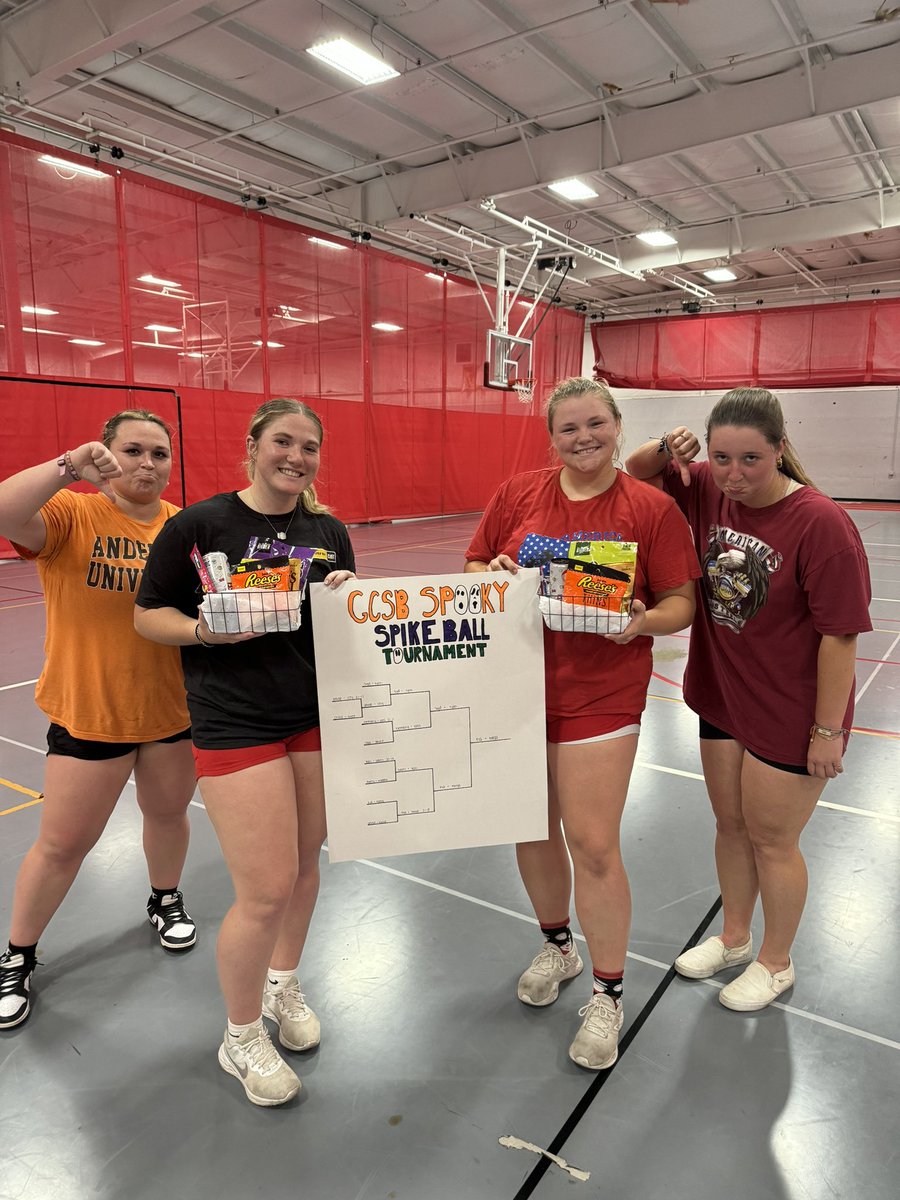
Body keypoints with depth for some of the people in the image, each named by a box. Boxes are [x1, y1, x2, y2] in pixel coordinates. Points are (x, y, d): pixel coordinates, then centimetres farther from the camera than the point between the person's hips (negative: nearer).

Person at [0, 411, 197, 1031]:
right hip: (90, 712, -3)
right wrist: (69, 467, -40)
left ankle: (166, 899, 52)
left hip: (173, 707, 3)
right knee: (63, 843, 10)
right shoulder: (72, 514, -12)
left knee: (168, 812, 22)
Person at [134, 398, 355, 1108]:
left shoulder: (329, 532, 6)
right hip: (236, 723, -5)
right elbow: (148, 615, -1)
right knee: (267, 890, -4)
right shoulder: (197, 525, -7)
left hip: (320, 716, 5)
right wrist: (206, 630, -19)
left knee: (304, 864, 16)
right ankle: (242, 1040, 25)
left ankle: (283, 984, 45)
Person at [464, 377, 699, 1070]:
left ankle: (608, 993, 25)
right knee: (532, 831, 16)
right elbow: (474, 568, 11)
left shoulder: (652, 508, -4)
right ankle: (558, 947, 44)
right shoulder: (517, 494, 3)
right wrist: (491, 577, -12)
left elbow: (681, 604, -3)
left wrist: (643, 621, -23)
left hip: (600, 697, -3)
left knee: (593, 845, 0)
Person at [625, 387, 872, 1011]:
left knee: (771, 839, 12)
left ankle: (776, 962, 39)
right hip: (721, 701, 6)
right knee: (730, 825, 22)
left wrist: (828, 731, -17)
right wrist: (666, 447, -15)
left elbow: (839, 635, -21)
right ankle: (733, 937, 47)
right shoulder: (709, 491, -6)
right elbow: (637, 470, 8)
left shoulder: (821, 523, -24)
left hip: (790, 718, -6)